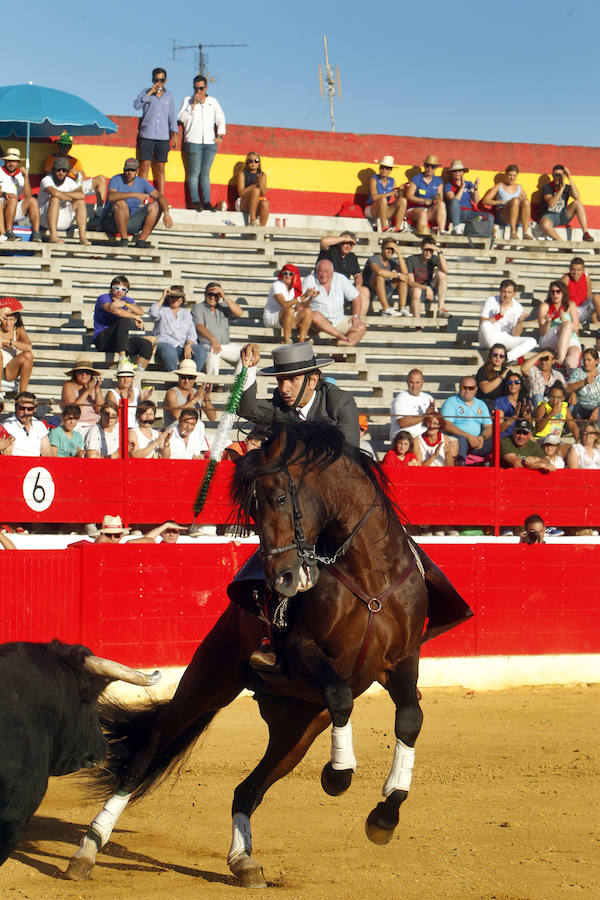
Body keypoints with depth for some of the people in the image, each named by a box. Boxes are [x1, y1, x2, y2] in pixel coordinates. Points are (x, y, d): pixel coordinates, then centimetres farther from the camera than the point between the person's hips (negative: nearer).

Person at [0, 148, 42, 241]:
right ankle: (8, 232, -37)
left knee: (33, 200, -18)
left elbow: (27, 196, 1)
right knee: (12, 199, -33)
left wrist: (26, 178, -8)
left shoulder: (20, 176, 14)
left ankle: (36, 233, -28)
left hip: (16, 210, 4)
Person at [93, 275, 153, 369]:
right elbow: (113, 310, -28)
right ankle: (122, 358, -43)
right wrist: (135, 317, -23)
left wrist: (125, 303, -26)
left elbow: (141, 312, -8)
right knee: (125, 320, -31)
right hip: (102, 340, -6)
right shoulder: (103, 298, -5)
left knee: (147, 345, -16)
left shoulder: (126, 300, 12)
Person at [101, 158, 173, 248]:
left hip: (132, 223, 5)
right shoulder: (116, 180, -12)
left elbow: (159, 196, -6)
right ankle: (123, 240, -27)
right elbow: (111, 196, -33)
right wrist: (135, 194, -38)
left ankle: (140, 241, -18)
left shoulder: (141, 182, 2)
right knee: (121, 203, -34)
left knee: (156, 206, -9)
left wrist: (166, 214, -25)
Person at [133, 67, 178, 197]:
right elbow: (136, 105, -12)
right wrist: (150, 92, -15)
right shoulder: (146, 92, 5)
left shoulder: (169, 95, 14)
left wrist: (174, 134, 11)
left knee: (160, 168, 3)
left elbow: (172, 116, 18)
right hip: (146, 135, -2)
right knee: (145, 165, -7)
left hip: (163, 137, 2)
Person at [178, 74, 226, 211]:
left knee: (205, 173, 2)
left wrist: (220, 135, 5)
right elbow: (182, 118, -4)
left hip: (210, 142, 3)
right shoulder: (188, 100, 8)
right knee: (194, 172, -7)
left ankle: (207, 201, 1)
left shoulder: (213, 102, 17)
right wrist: (193, 104, -10)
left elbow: (220, 119, 18)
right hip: (193, 142, -3)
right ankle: (195, 201, -5)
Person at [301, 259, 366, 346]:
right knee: (315, 315, -38)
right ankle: (340, 336, -33)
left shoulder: (341, 279, 4)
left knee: (361, 327, -17)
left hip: (339, 320, 3)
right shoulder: (309, 281, -4)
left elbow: (355, 297, 9)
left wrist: (356, 316, -3)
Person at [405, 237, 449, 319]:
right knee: (416, 291, -40)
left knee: (441, 273, -19)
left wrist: (439, 252, -27)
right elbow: (410, 282, -19)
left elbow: (445, 270, -23)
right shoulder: (411, 260, -13)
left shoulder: (433, 259, -4)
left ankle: (441, 308, -24)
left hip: (429, 291, 4)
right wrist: (426, 288, -33)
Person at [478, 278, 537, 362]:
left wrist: (520, 322, -22)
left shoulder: (518, 307, 1)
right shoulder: (491, 301, -3)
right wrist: (499, 315, -22)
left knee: (532, 342, -20)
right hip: (489, 339, -3)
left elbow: (515, 334, -2)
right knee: (486, 325, -35)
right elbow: (482, 323, -12)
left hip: (506, 340, 3)